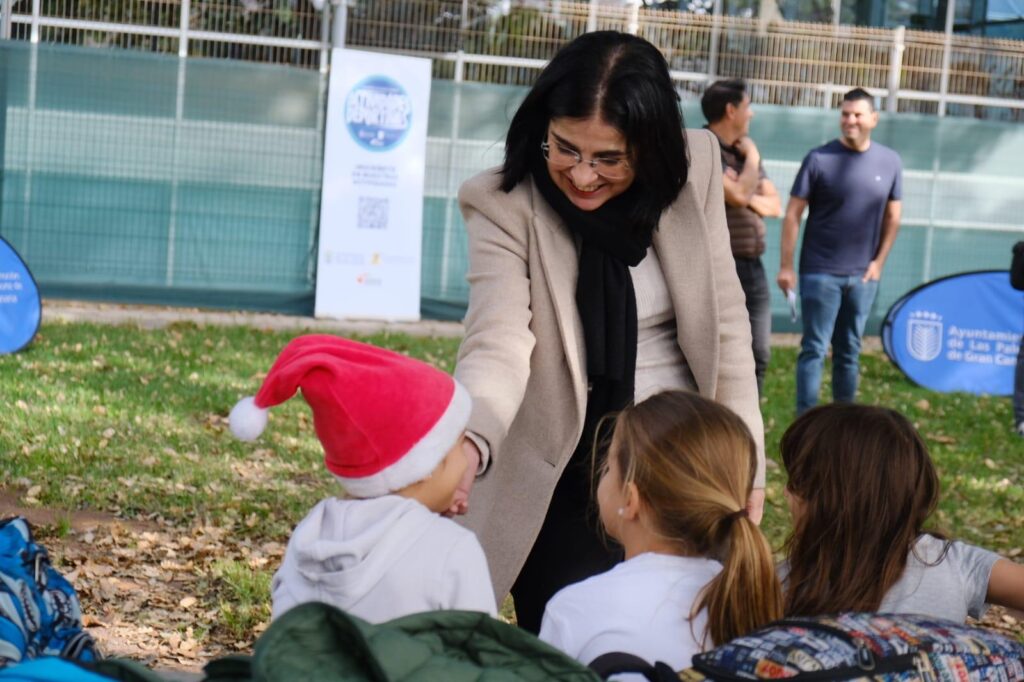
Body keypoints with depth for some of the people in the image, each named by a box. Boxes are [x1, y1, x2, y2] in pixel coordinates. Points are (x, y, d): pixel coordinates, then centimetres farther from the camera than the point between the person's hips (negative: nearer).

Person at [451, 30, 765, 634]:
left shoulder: (693, 170, -8)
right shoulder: (504, 205, -17)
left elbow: (725, 322, 0)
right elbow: (498, 347, -28)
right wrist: (469, 444, -48)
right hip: (565, 477, -3)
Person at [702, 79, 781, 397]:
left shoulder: (744, 151, 15)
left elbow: (775, 205, 15)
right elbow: (739, 196, -22)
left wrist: (749, 197, -7)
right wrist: (752, 157, -6)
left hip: (753, 267, 8)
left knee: (759, 355, 11)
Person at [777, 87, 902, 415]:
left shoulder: (889, 162, 3)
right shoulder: (819, 159, -7)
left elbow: (892, 216, 12)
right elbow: (793, 214, -6)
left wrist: (879, 261, 4)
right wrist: (786, 266, -10)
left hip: (863, 276, 3)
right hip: (820, 272, -3)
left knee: (850, 351, 12)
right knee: (814, 349, -3)